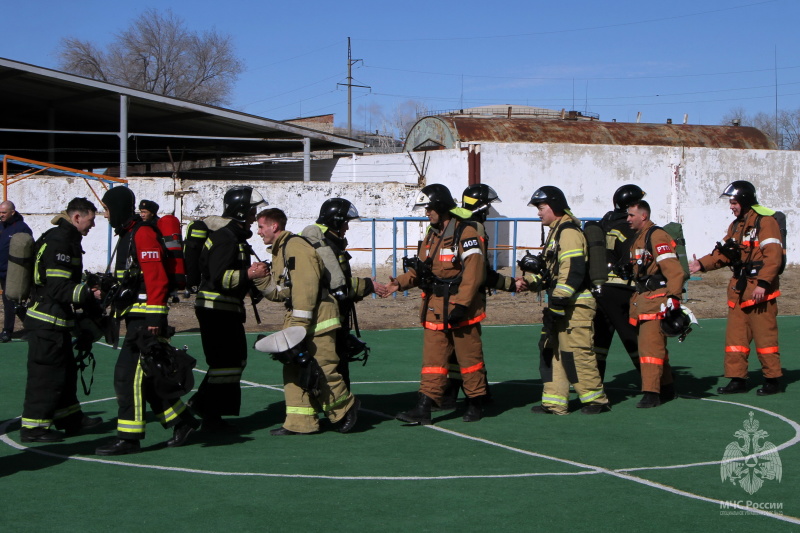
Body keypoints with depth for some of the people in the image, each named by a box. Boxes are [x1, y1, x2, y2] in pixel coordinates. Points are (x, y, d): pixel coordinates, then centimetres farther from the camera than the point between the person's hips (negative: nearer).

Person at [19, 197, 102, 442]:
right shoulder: (60, 242, -19)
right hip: (48, 320, -11)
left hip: (55, 320, 11)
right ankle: (33, 426, 2)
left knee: (66, 369, 19)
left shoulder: (65, 239, 15)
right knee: (47, 372, -5)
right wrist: (89, 294, -29)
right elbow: (58, 287, -25)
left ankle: (71, 419, 30)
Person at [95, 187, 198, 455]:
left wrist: (156, 317, -24)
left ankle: (129, 437, -6)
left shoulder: (143, 234, -14)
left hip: (146, 316, -11)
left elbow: (156, 277, -21)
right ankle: (182, 421, 23)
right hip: (135, 316, 11)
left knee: (128, 374, -10)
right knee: (147, 374, 13)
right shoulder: (127, 235, 19)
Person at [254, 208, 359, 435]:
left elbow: (305, 287, -22)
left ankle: (346, 408, 12)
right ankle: (300, 422, 8)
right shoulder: (280, 251, 19)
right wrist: (260, 279, -2)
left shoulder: (296, 247, -15)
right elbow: (280, 291, 15)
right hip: (297, 320, 10)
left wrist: (299, 324, -23)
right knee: (293, 370, 5)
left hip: (317, 320, -10)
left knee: (321, 370, -9)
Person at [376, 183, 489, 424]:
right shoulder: (431, 235, 14)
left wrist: (461, 305, -22)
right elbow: (420, 269, 18)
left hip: (462, 310, -7)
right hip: (435, 308, 7)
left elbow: (473, 273, -18)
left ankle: (475, 403, 18)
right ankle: (423, 407, 1)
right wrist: (399, 283, 3)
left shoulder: (466, 234, -12)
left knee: (469, 357, 4)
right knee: (433, 357, 3)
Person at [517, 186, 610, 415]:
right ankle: (554, 402, 12)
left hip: (575, 304, -11)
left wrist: (558, 303, -23)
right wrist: (529, 281, 10)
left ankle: (596, 399, 4)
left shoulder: (569, 232, -13)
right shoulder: (556, 232, 20)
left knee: (575, 352, -8)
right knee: (550, 349, 8)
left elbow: (572, 270, -21)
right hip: (560, 304, 11)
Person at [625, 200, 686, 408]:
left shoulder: (657, 236, -12)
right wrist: (634, 300, 24)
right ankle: (666, 389, 22)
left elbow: (674, 269, -19)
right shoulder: (637, 238, 19)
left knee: (650, 343, -13)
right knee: (646, 343, 12)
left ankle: (651, 393, -14)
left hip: (656, 299, -10)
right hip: (641, 298, 10)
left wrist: (673, 297, -25)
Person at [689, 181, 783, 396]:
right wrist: (701, 265, 5)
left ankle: (773, 380, 6)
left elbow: (773, 256, -18)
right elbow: (724, 253, 18)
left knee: (764, 335, -4)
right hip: (739, 288, 9)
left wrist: (762, 284, -24)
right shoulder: (736, 226, 17)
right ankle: (737, 379, 13)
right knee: (735, 335, 7)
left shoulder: (765, 222, -11)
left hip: (761, 290, -8)